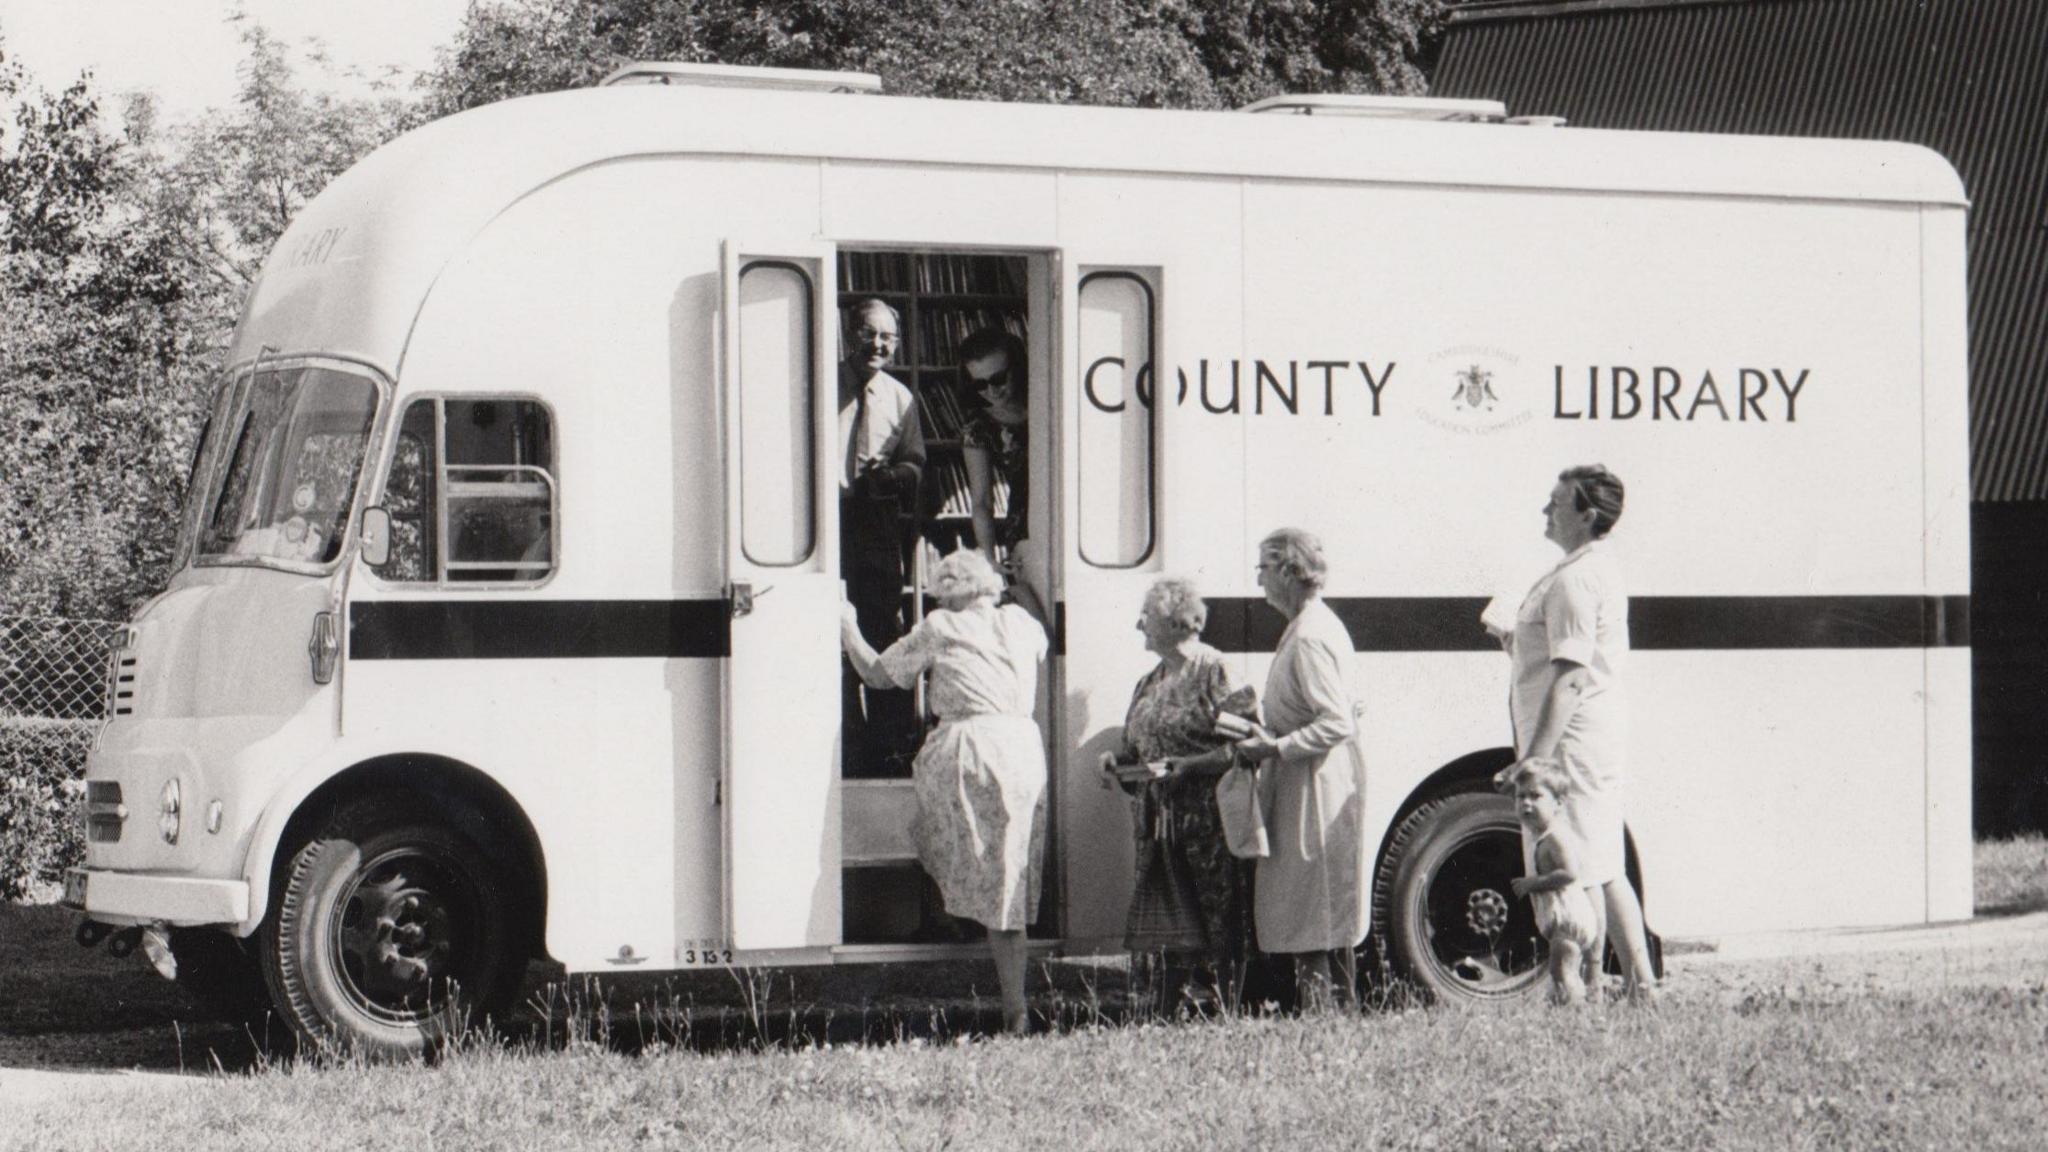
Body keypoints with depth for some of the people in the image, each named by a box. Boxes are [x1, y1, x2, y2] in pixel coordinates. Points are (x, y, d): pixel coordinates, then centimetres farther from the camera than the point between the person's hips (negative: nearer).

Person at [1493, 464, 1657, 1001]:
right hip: (1603, 732, 11)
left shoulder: (1573, 580, -17)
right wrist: (1524, 648, 14)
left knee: (1575, 875, -7)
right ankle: (1640, 982, 16)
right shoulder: (1603, 570, 16)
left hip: (1574, 737, -11)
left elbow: (1570, 678, -23)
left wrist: (1536, 758, -25)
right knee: (1606, 868, 14)